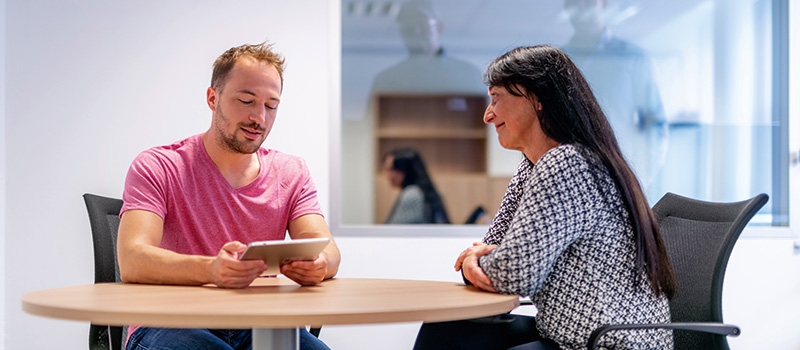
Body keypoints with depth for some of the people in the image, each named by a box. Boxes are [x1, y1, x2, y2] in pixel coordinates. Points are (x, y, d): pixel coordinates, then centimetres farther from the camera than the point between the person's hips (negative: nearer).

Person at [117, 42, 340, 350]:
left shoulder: (292, 173, 12)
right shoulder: (156, 167, -1)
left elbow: (327, 251, -2)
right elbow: (131, 260, -17)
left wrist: (316, 264, -29)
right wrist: (209, 269, -38)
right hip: (170, 325, -3)